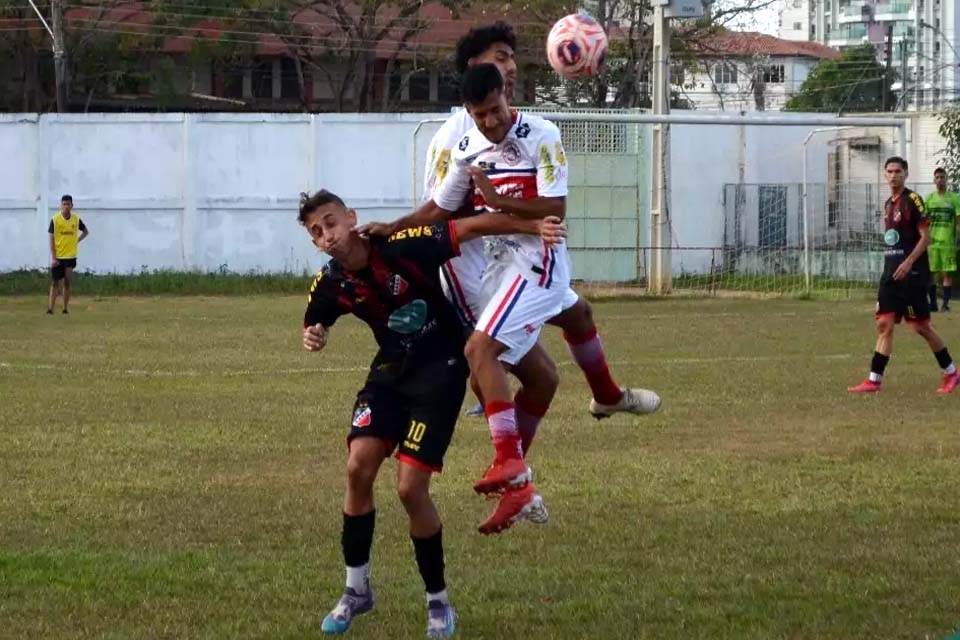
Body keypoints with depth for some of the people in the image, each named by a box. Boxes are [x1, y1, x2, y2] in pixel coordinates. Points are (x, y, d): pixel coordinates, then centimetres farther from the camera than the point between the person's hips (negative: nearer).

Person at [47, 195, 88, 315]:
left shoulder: (76, 219, 1)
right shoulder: (55, 220, -7)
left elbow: (86, 231, 19)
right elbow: (51, 239, -6)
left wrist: (77, 241, 2)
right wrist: (53, 258, -11)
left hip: (71, 256, 2)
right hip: (57, 257, -2)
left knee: (68, 282, 1)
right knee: (55, 283, 0)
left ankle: (66, 308, 9)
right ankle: (50, 308, 2)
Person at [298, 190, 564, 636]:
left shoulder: (404, 247, -23)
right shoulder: (331, 284, -6)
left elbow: (471, 227, -18)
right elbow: (314, 325, 13)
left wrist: (534, 227, -26)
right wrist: (313, 338, -12)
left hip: (440, 370, -5)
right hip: (391, 370, 5)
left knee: (410, 489, -11)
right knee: (359, 468, -10)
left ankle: (438, 601, 7)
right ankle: (357, 590, 8)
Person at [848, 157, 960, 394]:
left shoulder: (912, 200, -9)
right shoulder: (889, 204, 15)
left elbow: (925, 237, -13)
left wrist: (908, 263, -21)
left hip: (912, 274, -7)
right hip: (891, 273, 7)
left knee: (921, 326, -2)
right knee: (884, 325, 1)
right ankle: (874, 380, 0)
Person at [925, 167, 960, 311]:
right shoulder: (929, 198, 8)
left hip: (948, 242, -2)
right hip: (932, 241, 2)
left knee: (947, 273, -3)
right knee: (932, 273, 3)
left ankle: (946, 303, 1)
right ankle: (933, 303, 11)